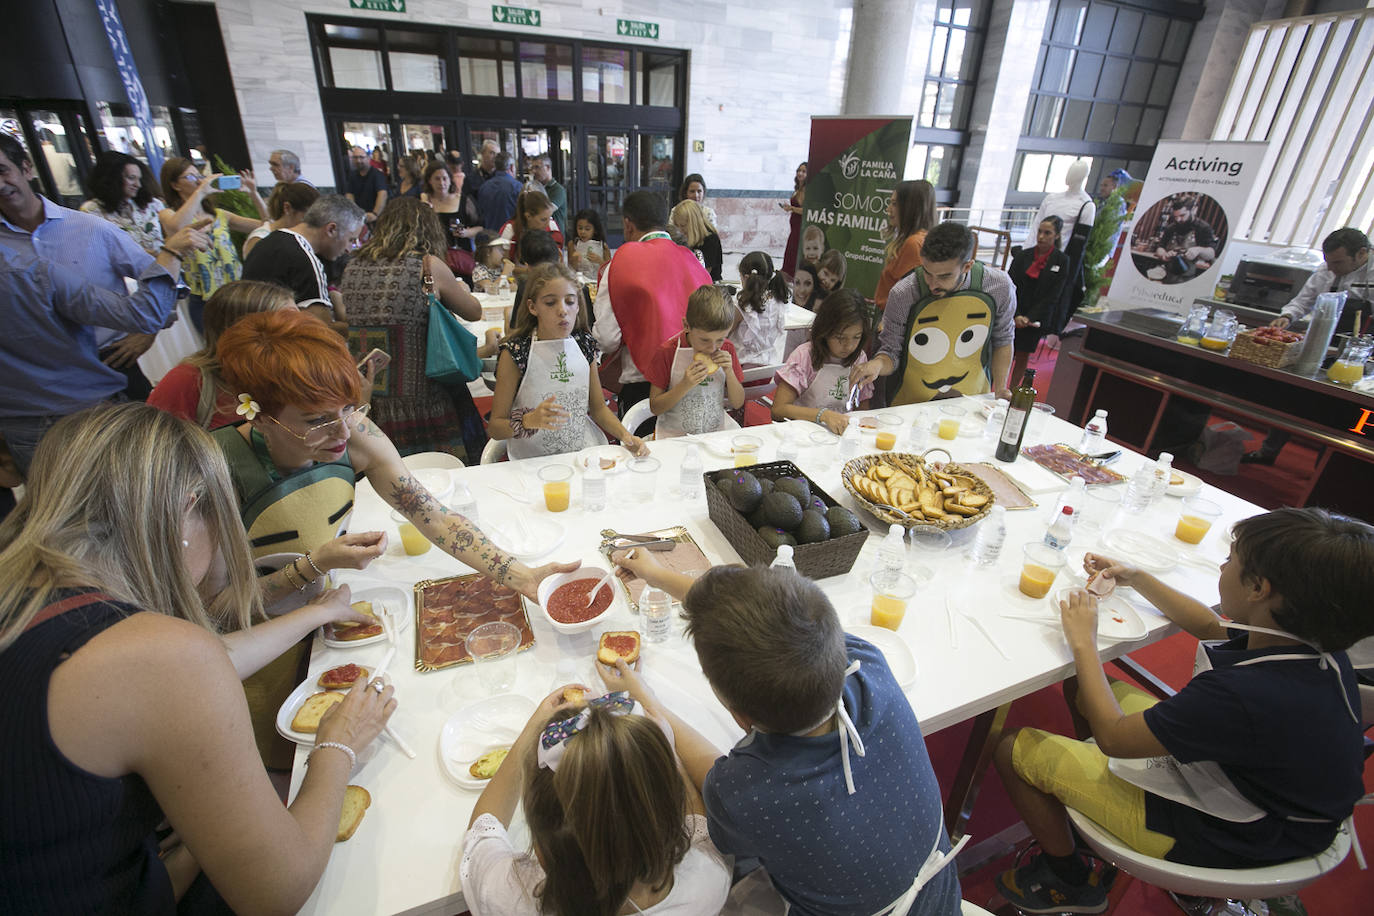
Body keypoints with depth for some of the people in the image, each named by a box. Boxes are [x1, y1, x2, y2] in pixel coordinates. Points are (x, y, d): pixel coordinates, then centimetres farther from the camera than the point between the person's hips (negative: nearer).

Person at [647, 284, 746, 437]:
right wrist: (685, 385, -20)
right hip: (674, 437, -2)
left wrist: (729, 371, -11)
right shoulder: (667, 352, -9)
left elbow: (737, 404, 5)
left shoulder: (727, 349, 0)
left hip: (716, 436, 3)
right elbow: (655, 408, -7)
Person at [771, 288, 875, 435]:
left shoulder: (860, 358, 5)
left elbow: (863, 410, 12)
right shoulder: (805, 355, -11)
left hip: (844, 433, 4)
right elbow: (778, 410, -18)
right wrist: (823, 415, -31)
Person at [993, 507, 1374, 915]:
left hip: (1216, 840, -8)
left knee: (1015, 749, -3)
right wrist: (1134, 577, 11)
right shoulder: (1318, 644, -14)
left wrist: (1083, 642, -18)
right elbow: (1211, 627, 11)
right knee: (1080, 689, 16)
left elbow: (1113, 736, -26)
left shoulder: (1244, 691, -41)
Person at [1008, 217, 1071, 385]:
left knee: (1023, 356, 6)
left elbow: (1052, 296, -6)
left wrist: (1029, 317, -15)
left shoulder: (1061, 261, -2)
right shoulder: (1023, 255, 2)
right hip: (1013, 316, 1)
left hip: (1036, 319, -1)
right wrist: (1015, 315, -14)